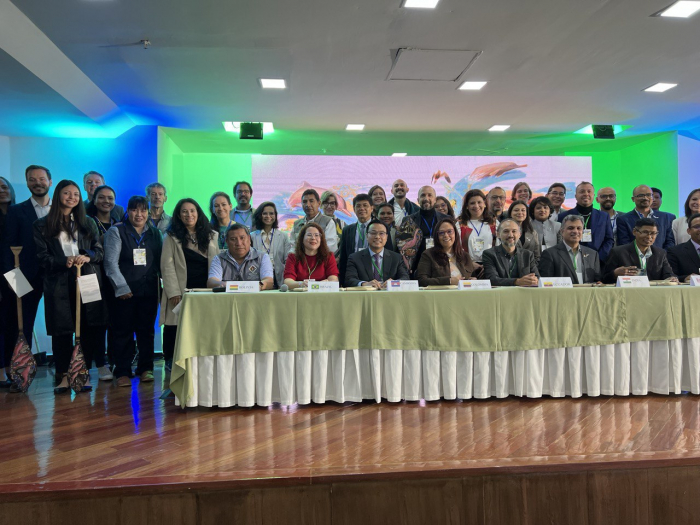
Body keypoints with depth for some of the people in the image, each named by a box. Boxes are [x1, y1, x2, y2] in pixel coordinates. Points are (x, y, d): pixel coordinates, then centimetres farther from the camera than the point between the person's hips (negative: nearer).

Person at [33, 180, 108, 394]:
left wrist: (88, 256, -13)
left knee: (88, 327, -1)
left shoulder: (87, 223, 15)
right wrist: (64, 262, -17)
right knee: (62, 330, 0)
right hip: (59, 283, -1)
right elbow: (42, 256, 0)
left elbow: (100, 251, 9)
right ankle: (63, 374, 10)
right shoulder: (42, 225, 8)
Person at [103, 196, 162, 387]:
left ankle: (145, 368, 17)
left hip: (149, 290, 3)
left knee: (146, 330, 7)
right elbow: (111, 262, -5)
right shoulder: (116, 232, 2)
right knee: (123, 331, 0)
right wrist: (122, 288, -12)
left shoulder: (155, 233, 14)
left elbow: (160, 262, 14)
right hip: (124, 291, -3)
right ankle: (122, 372, 8)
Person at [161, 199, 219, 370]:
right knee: (176, 327, 0)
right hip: (181, 290, -2)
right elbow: (167, 265, -2)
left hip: (205, 290, 2)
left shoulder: (211, 235, 13)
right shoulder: (172, 237, 4)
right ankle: (171, 361, 14)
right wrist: (173, 292, -10)